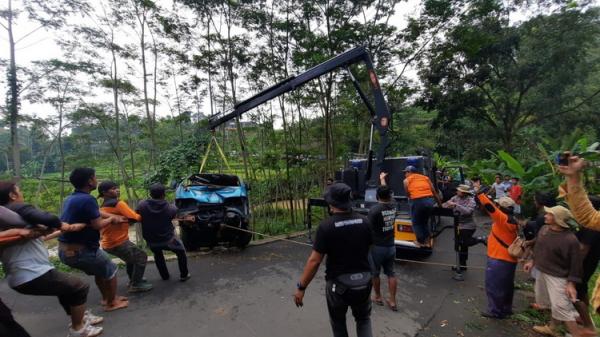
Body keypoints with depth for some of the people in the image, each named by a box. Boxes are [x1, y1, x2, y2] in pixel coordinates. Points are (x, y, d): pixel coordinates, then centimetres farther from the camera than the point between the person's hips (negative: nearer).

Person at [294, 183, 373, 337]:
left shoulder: (326, 226, -22)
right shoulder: (364, 222, -9)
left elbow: (314, 261, -20)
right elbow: (369, 248, 5)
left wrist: (301, 287, -10)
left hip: (338, 284, -3)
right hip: (363, 282, 3)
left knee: (338, 323, 25)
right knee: (363, 319, 28)